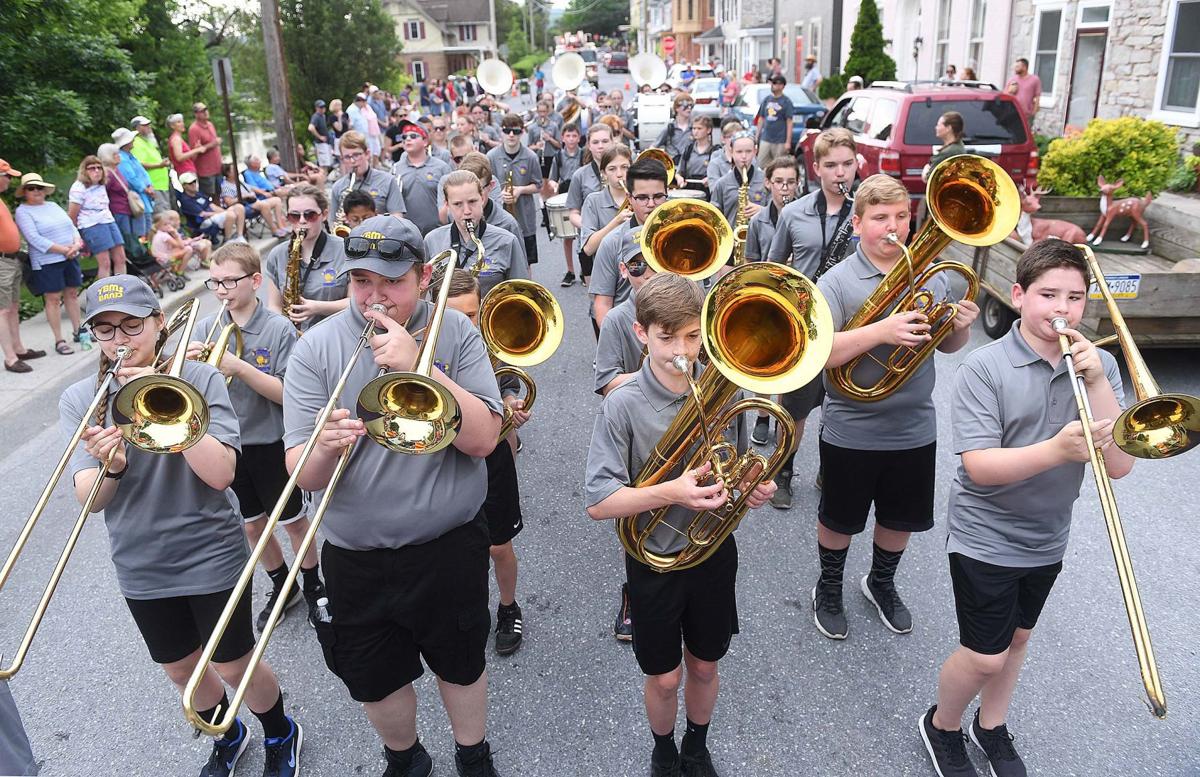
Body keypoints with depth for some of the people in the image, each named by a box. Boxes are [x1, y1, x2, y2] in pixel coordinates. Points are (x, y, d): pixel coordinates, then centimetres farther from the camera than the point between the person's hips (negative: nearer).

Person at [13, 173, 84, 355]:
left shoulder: (53, 206, 14)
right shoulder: (22, 212, -6)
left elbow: (71, 227, 10)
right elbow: (34, 239, -16)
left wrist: (77, 244, -11)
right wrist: (64, 249, -20)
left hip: (70, 258, 6)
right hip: (47, 263, -6)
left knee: (72, 294, 11)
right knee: (53, 299, -2)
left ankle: (78, 332, 22)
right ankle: (59, 341, 3)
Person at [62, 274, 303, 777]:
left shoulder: (199, 379, -14)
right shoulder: (80, 400, -4)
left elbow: (220, 473, -24)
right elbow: (88, 499, -10)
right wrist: (110, 467, -31)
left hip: (210, 556, -4)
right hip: (141, 566, 4)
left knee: (233, 667, 9)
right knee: (180, 669, 21)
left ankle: (281, 736, 39)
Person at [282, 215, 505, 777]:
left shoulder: (454, 333, -8)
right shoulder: (316, 349, -8)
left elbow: (483, 438, -19)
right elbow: (305, 476, -12)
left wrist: (418, 367, -28)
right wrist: (325, 446, -35)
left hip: (450, 546, -1)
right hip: (355, 557, 1)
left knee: (461, 664, 20)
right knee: (375, 680, 19)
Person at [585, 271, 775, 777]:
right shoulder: (623, 404, -19)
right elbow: (598, 503, -22)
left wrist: (755, 487, -14)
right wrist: (670, 492, -35)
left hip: (713, 551, 3)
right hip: (655, 560, -3)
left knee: (704, 667, 21)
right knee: (664, 677, 14)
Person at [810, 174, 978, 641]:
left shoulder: (932, 276, 1)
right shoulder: (837, 281, -14)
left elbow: (947, 345, 12)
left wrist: (961, 328, -11)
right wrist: (881, 331, -35)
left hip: (915, 429, 4)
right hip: (851, 432, -4)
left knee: (902, 517, 21)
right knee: (840, 519, 15)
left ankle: (881, 583, 47)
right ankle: (829, 589, 39)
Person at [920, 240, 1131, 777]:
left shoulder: (1098, 366, -6)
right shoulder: (984, 368, -19)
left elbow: (1119, 465, -14)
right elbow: (978, 467, -25)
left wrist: (1096, 383, -24)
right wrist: (1057, 450, -39)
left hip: (1047, 540, 5)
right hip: (985, 538, -5)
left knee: (1016, 636, 22)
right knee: (985, 656, 3)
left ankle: (991, 727, 46)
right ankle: (942, 725, 32)